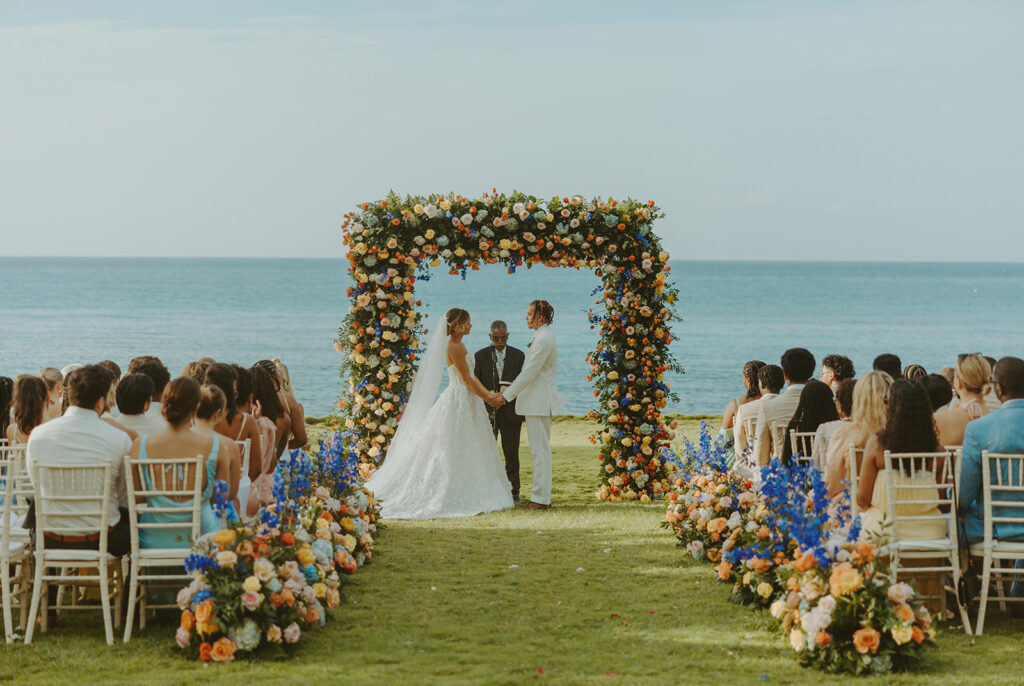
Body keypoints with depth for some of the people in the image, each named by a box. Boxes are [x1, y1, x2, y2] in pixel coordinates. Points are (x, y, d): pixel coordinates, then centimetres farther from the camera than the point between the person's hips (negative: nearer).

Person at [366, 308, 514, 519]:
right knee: (453, 451, -6)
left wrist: (488, 392, 8)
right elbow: (467, 380, -17)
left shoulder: (459, 344, 13)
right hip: (458, 403, -10)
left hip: (465, 402, 10)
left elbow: (471, 376, 16)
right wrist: (487, 397, -8)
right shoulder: (454, 347, -17)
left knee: (467, 452, 11)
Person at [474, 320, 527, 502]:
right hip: (487, 411, 0)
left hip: (510, 411, 0)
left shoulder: (518, 355, 7)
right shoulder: (480, 356, 5)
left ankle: (513, 491, 10)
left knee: (511, 453, 3)